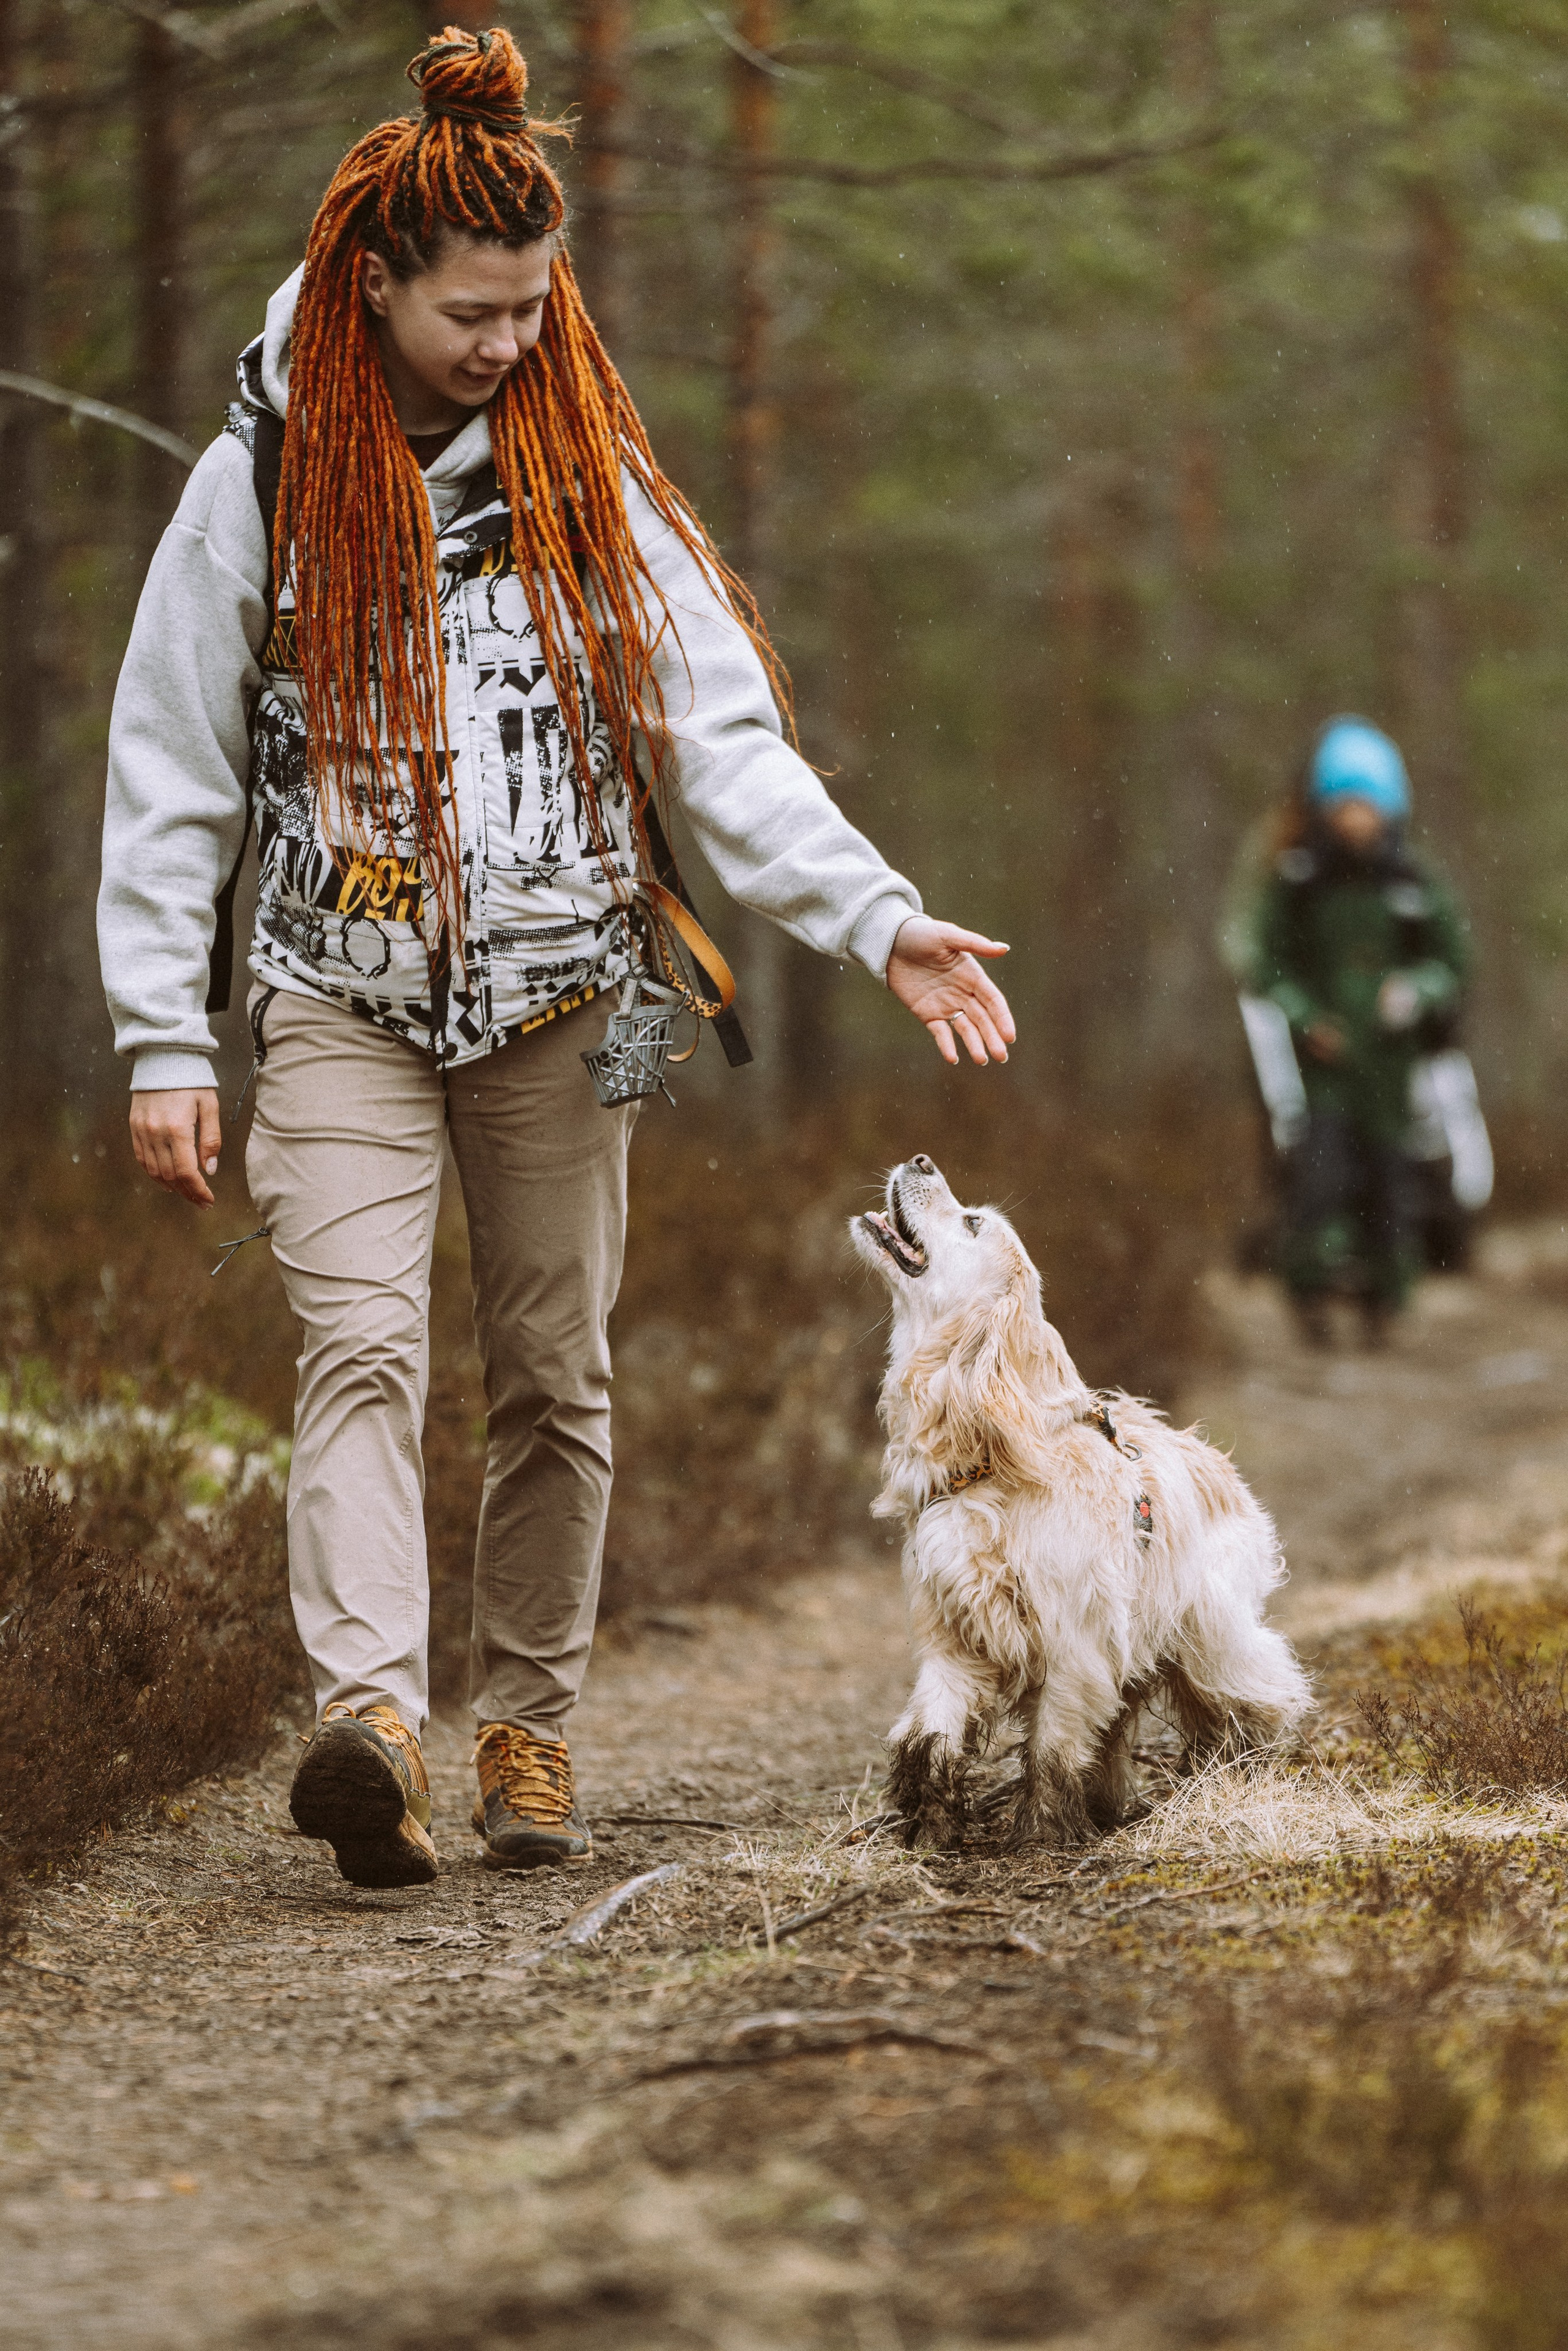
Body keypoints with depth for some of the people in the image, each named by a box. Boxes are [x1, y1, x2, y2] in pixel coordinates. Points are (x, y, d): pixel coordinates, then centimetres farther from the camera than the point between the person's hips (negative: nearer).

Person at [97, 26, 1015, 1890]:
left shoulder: (585, 476, 4)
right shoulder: (262, 483, -2)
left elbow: (721, 737, -1)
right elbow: (170, 785, 1)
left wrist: (879, 918, -14)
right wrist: (163, 1043, -4)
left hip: (561, 999, 3)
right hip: (344, 997, -2)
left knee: (552, 1373, 6)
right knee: (362, 1344, -18)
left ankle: (529, 1723, 19)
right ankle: (369, 1721, -33)